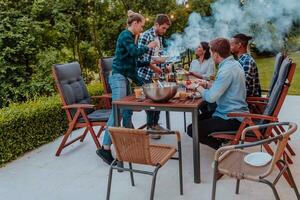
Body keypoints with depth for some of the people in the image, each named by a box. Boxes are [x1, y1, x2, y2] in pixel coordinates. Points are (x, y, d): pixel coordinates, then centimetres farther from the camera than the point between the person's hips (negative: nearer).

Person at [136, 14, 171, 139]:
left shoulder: (160, 38, 11)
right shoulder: (145, 36, -13)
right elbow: (140, 56, -19)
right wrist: (153, 67, -19)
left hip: (157, 73, 7)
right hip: (146, 74, -7)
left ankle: (155, 124, 24)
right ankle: (150, 127, 12)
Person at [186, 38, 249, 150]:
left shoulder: (227, 70, -24)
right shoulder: (233, 63, 8)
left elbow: (211, 97, -27)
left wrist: (198, 87, -10)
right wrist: (206, 85, 7)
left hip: (232, 119, -10)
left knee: (192, 129, -13)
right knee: (198, 118, 25)